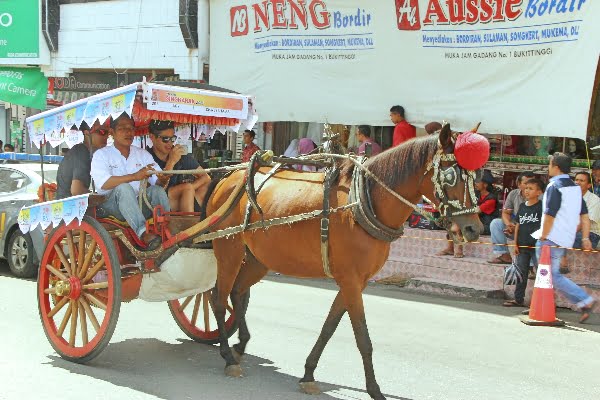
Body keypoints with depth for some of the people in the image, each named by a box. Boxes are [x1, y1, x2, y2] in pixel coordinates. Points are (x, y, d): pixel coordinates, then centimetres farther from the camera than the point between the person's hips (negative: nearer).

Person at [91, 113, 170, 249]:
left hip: (138, 206, 3)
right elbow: (103, 183, -17)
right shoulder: (101, 155, 2)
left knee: (156, 190, -24)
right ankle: (143, 233, -49)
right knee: (123, 188, -34)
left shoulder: (143, 154, 16)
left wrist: (162, 179, -23)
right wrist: (135, 176, -29)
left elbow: (157, 181, 4)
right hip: (111, 206, -3)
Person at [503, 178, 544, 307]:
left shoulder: (541, 207, -7)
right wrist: (516, 243, 10)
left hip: (536, 246, -6)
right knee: (521, 272, 12)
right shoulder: (522, 206, 10)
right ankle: (518, 299, 20)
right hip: (522, 246, 6)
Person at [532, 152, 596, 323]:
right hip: (566, 239, 9)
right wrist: (585, 238, 15)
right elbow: (584, 215, 13)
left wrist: (543, 237, -12)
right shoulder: (575, 187, 13)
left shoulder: (554, 186, -13)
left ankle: (584, 300, -13)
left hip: (552, 239, -9)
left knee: (552, 276, -6)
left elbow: (549, 215, -19)